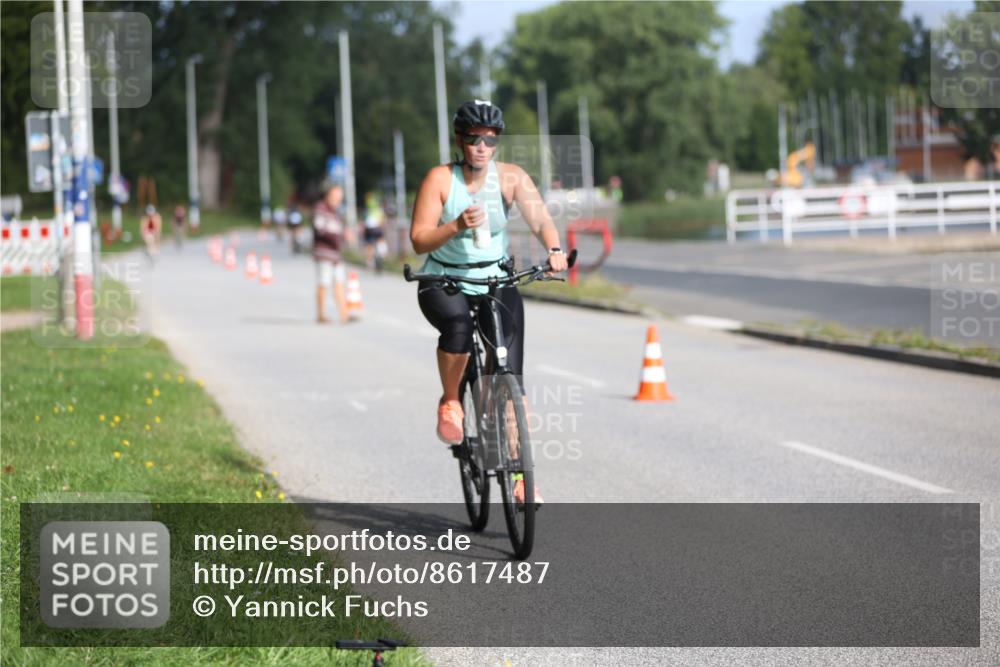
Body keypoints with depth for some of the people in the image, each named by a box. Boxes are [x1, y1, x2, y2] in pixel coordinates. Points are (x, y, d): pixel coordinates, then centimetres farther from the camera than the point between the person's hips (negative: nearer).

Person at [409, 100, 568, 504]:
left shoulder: (511, 178, -7)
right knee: (458, 323, -37)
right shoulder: (440, 179, -11)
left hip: (497, 282, 2)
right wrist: (457, 226, -34)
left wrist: (554, 250, -39)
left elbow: (540, 220, -18)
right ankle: (450, 403, -11)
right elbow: (419, 240, -16)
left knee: (511, 377, -9)